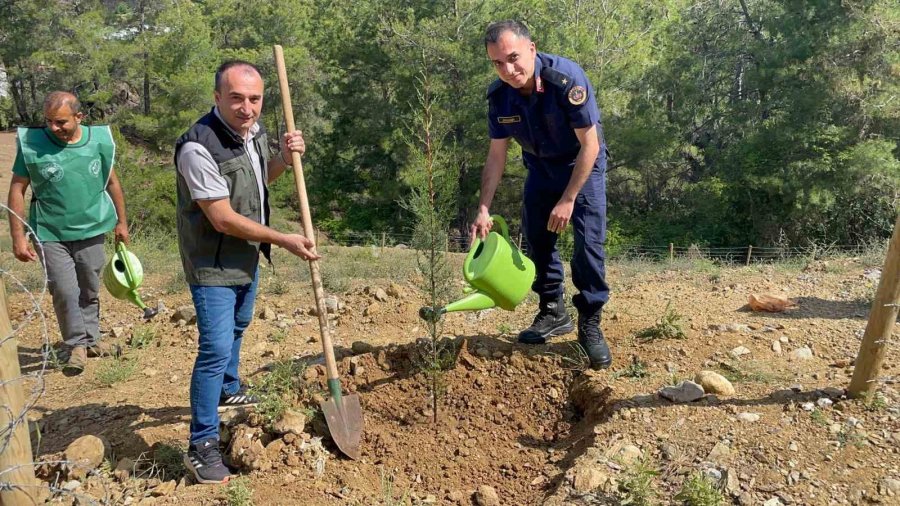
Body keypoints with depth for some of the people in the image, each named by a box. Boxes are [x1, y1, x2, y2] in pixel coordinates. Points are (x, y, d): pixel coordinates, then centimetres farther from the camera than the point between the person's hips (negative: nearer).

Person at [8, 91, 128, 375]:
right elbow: (17, 190, -7)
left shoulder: (99, 140, -7)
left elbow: (112, 183, 7)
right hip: (50, 235, -2)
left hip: (91, 231, 2)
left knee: (90, 290, 14)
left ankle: (90, 339, 31)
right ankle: (76, 344, 15)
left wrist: (121, 222, 12)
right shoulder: (32, 143, -13)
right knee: (65, 292, -4)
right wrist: (18, 237, -11)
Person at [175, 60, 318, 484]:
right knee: (216, 348, -10)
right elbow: (224, 219, -27)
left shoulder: (254, 130, -3)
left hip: (247, 256, 9)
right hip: (213, 263, -9)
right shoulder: (198, 147, -29)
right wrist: (285, 240, -21)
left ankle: (228, 390, 51)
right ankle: (202, 446, 2)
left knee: (237, 328, 26)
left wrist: (285, 156, -6)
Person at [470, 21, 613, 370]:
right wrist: (483, 209, -15)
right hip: (541, 167, 5)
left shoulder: (567, 79, -32)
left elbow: (590, 145, -26)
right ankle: (554, 311, 20)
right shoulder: (499, 96, -17)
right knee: (537, 237, 4)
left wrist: (568, 200, -26)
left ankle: (590, 323, -1)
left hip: (583, 164, -4)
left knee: (589, 240, -13)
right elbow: (496, 156, -8)